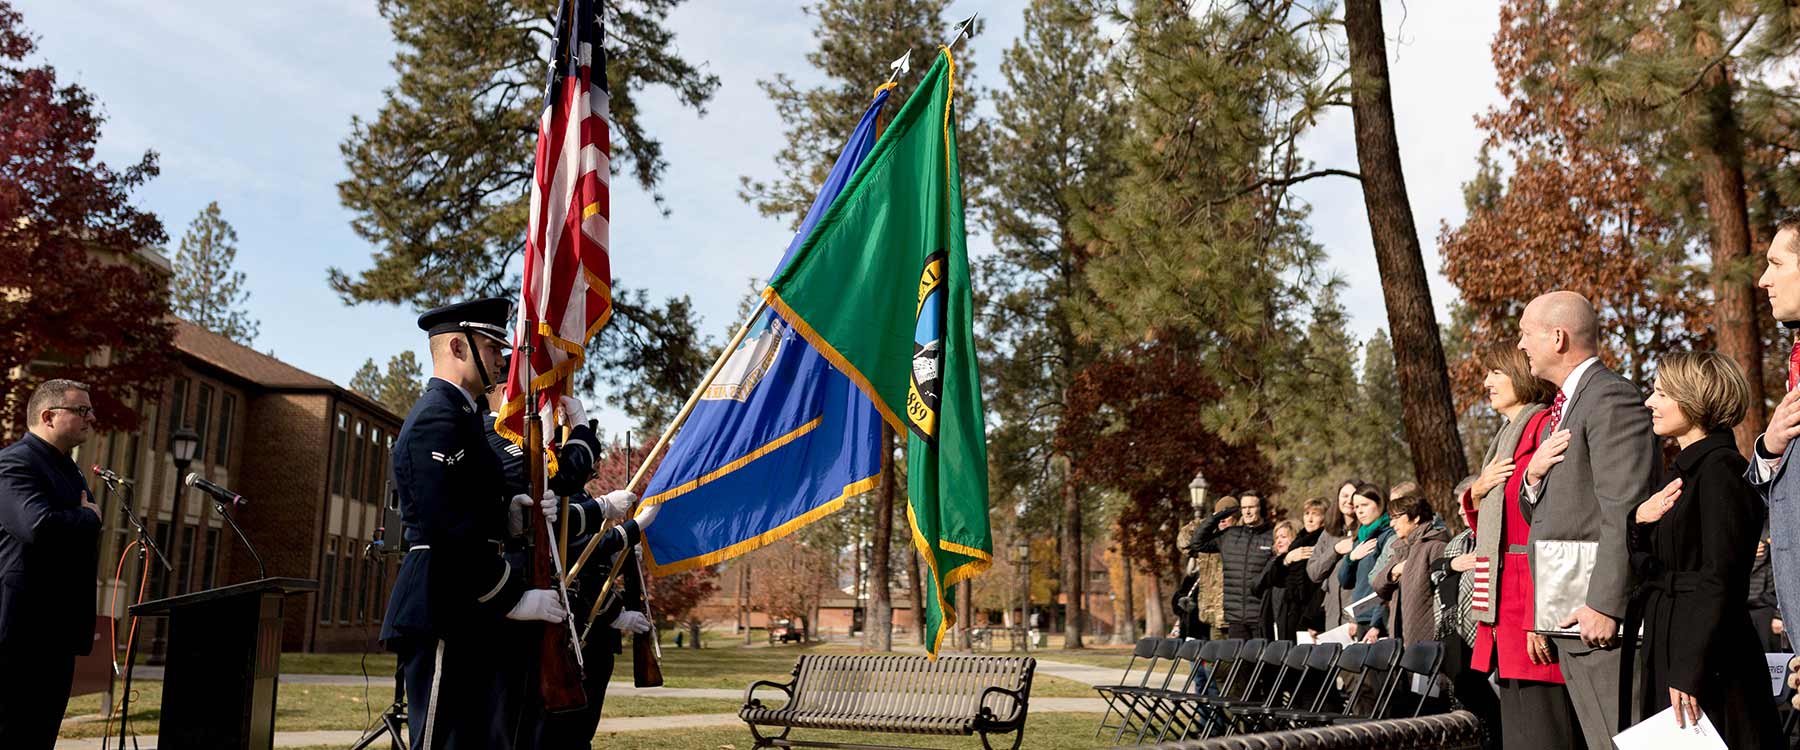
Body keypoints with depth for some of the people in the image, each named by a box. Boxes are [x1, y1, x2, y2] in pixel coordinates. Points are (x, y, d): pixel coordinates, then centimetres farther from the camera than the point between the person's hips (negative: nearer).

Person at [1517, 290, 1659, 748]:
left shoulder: (1611, 398, -11)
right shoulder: (1565, 405, 20)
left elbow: (1625, 514, -19)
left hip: (1599, 612, -10)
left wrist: (1604, 606, -22)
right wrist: (1534, 476, 3)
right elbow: (1542, 513, 25)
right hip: (1567, 615, 10)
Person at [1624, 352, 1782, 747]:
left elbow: (1721, 581, -20)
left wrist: (1689, 670, -22)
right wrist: (1639, 521, -3)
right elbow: (1647, 566, 16)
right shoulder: (1684, 469, 15)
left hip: (1706, 655, -9)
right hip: (1669, 642, 9)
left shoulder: (1719, 468, -14)